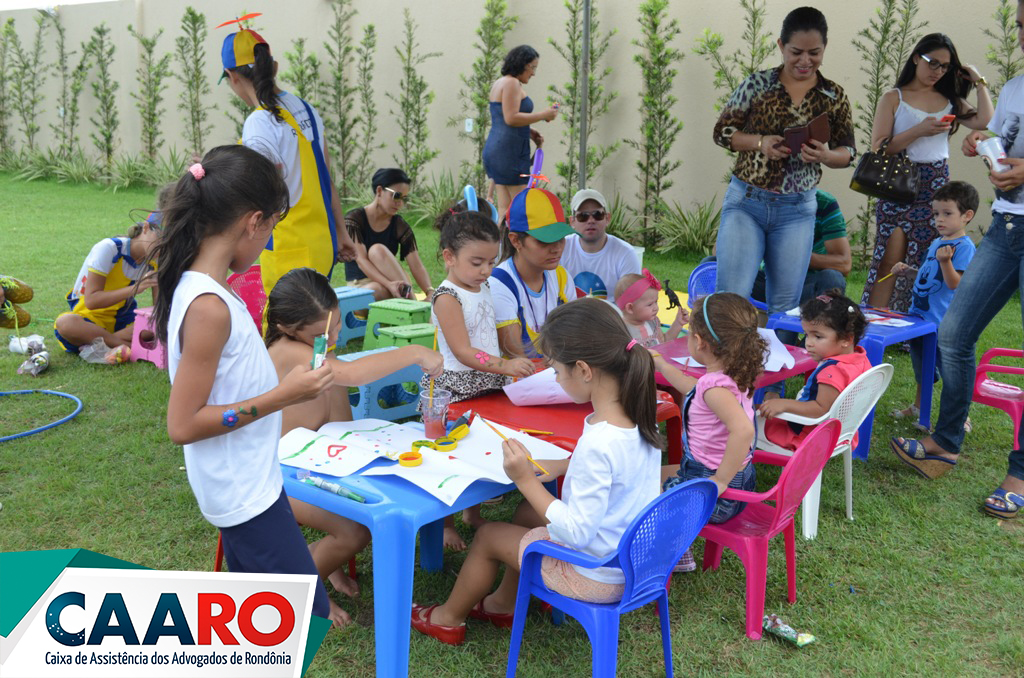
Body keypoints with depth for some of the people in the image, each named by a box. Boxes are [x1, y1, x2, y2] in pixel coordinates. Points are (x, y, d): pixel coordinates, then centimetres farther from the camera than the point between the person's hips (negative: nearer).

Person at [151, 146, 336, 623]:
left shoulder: (193, 285, 1)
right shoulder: (209, 307, -27)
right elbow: (183, 425, -25)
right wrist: (282, 396, -23)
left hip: (246, 483, 10)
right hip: (244, 494, -10)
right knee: (309, 615, 2)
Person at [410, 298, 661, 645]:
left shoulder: (598, 443, -35)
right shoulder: (639, 417, -8)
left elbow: (576, 533, -31)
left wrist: (526, 480, -26)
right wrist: (558, 466, 2)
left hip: (596, 576, -8)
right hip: (631, 559, 8)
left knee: (488, 536, 10)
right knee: (526, 512, 26)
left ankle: (448, 619, 36)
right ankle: (503, 604, 43)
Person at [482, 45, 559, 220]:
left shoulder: (499, 83, 21)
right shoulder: (512, 83, -9)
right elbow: (511, 118, -19)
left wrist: (529, 132, 14)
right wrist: (543, 115, -12)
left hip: (494, 151, 10)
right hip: (508, 152, -10)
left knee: (505, 208, 7)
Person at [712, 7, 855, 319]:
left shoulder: (834, 97, 4)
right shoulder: (757, 83, -2)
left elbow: (847, 152, 10)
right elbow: (722, 131, 2)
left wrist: (825, 156, -13)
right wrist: (760, 142, -16)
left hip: (797, 210, 2)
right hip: (746, 201, -2)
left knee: (785, 304, 8)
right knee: (731, 296, -7)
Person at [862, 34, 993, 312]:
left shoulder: (949, 100, 14)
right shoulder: (894, 98, 3)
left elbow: (984, 122, 0)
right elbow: (878, 147, -7)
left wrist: (979, 82, 7)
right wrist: (919, 131, -16)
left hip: (937, 189, 4)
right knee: (890, 263, -8)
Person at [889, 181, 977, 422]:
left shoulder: (964, 246, -14)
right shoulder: (937, 243, 13)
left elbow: (954, 283, -23)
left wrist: (945, 260, -37)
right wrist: (908, 271, 9)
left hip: (944, 323, -9)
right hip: (921, 316, 9)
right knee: (922, 367, 23)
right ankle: (918, 408, 40)